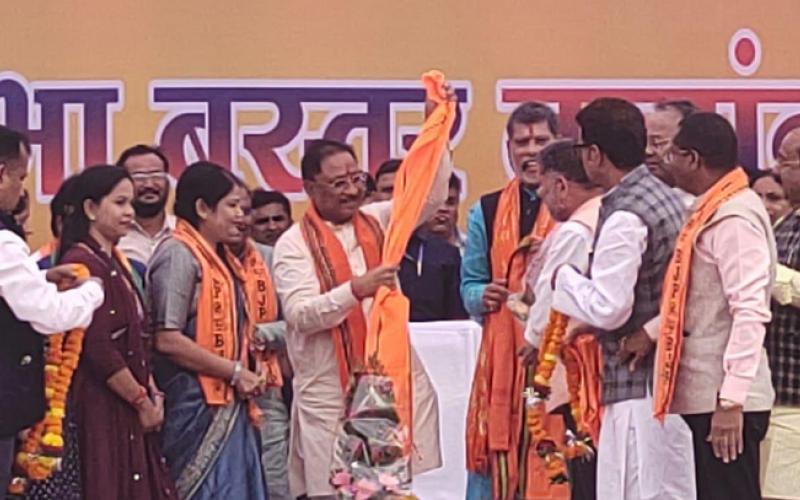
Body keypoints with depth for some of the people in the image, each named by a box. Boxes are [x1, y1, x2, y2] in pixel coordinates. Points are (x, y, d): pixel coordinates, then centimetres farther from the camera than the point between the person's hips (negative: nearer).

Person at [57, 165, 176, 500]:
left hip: (129, 413, 9)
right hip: (100, 410, -9)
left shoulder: (115, 263, 17)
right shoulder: (82, 263, -13)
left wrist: (152, 394, 4)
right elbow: (98, 350, -19)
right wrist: (142, 401, -10)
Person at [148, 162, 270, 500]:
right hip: (198, 405, -9)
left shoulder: (219, 257, 17)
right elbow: (167, 340, -19)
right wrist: (236, 372, -14)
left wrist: (248, 375, 5)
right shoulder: (178, 255, -12)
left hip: (230, 403, 9)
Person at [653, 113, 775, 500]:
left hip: (725, 401, -10)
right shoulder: (713, 212, 15)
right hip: (707, 396, 10)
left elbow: (750, 312, -20)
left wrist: (731, 400, -23)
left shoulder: (734, 218, -14)